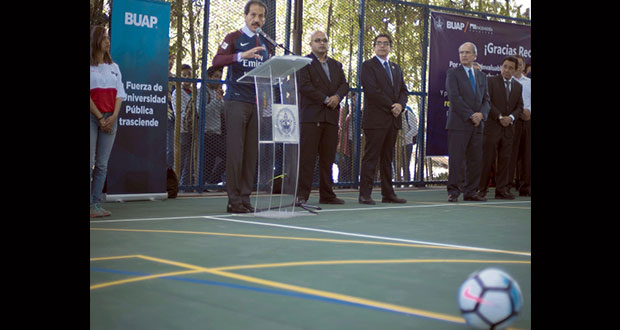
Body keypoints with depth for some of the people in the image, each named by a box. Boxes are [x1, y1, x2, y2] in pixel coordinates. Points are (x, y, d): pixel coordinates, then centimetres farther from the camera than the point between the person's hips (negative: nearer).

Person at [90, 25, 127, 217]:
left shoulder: (114, 67, 15)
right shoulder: (90, 66, -3)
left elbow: (120, 94, 11)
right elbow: (88, 96, -8)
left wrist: (113, 116, -3)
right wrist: (100, 117, -10)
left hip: (110, 119, 5)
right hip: (92, 117, -5)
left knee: (102, 164, 4)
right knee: (90, 162, -7)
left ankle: (96, 203, 8)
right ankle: (90, 204, -4)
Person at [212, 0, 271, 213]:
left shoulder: (264, 45, 19)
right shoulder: (233, 38, 2)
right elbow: (216, 62, -14)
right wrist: (242, 55, -29)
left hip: (256, 104, 6)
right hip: (236, 101, -5)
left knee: (251, 153, 4)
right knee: (235, 151, -7)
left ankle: (245, 198, 9)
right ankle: (234, 200, -4)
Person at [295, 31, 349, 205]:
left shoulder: (336, 65, 21)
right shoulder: (303, 63, 1)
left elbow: (344, 84, 11)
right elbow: (304, 86, -10)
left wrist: (337, 96, -11)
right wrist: (326, 99, -11)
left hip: (331, 117, 6)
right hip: (311, 116, -6)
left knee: (328, 158, 7)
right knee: (307, 157, -8)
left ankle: (326, 195, 11)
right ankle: (301, 194, -7)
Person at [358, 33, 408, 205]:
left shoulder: (396, 67, 21)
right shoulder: (368, 65, -1)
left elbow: (403, 90, 15)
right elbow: (372, 91, -12)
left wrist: (400, 105, -6)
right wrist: (391, 106, -13)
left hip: (393, 120, 7)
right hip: (376, 119, -7)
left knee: (387, 159, 9)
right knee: (371, 157, -7)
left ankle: (388, 194, 12)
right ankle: (365, 194, -6)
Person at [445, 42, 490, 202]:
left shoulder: (481, 76, 18)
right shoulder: (452, 73, 2)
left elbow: (486, 100, 15)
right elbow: (454, 98, -9)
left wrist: (481, 114, -6)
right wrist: (470, 115, -14)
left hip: (477, 124, 5)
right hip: (458, 123, -5)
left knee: (476, 160, 4)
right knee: (456, 159, -8)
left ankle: (470, 192, 10)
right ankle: (453, 192, -4)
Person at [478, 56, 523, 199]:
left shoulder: (518, 86, 16)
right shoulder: (491, 81, 1)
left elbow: (519, 106, 12)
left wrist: (511, 117, -8)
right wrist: (500, 117, -14)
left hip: (508, 128, 5)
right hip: (492, 127, -5)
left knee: (504, 160, 4)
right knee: (487, 159, -6)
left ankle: (501, 190, 8)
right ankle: (480, 189, -1)